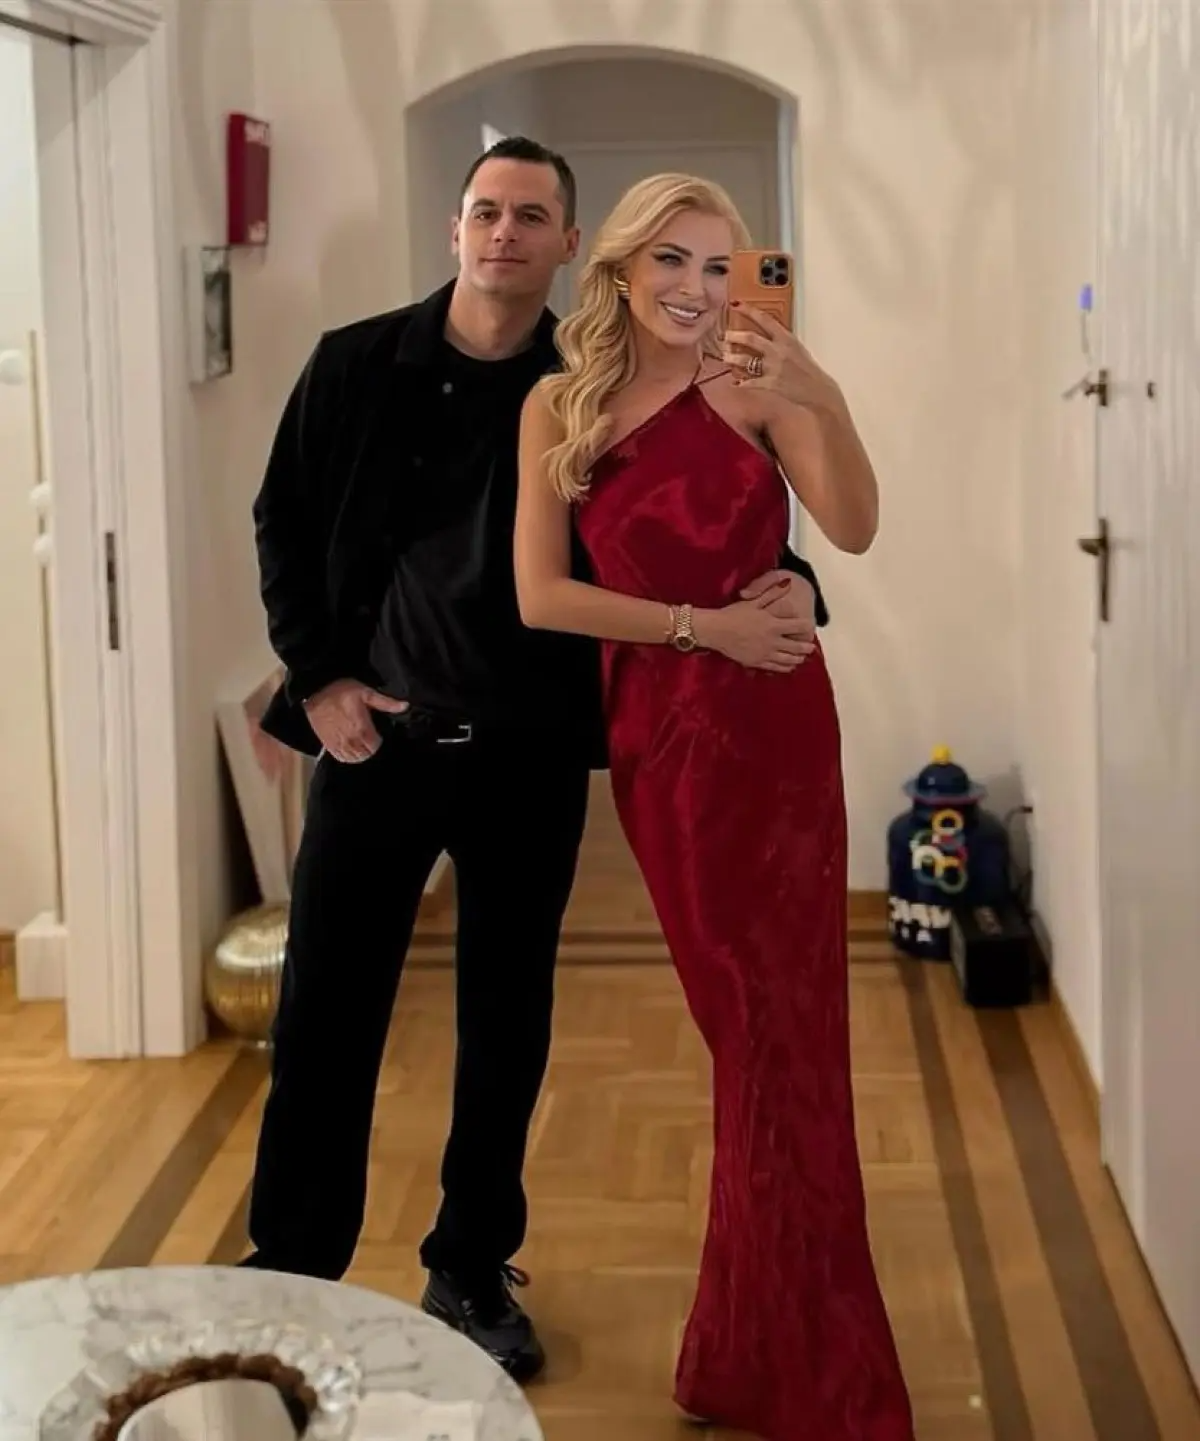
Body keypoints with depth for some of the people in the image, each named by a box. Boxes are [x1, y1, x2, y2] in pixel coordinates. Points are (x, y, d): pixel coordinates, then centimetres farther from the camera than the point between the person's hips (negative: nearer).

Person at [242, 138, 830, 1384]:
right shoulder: (357, 367, -1)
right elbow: (284, 524, 7)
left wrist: (789, 583, -16)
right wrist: (316, 676, -2)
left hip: (530, 756, 1)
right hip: (377, 735, 0)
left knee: (506, 1027, 10)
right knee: (325, 1014, 4)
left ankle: (472, 1273, 27)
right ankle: (289, 1272, 20)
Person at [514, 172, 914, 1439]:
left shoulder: (754, 385, -4)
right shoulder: (559, 407, 3)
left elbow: (853, 529, -18)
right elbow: (540, 595, -3)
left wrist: (820, 398, -35)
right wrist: (702, 624, -11)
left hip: (776, 729, -2)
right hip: (661, 735, 2)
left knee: (783, 1036, 2)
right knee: (754, 1037, 11)